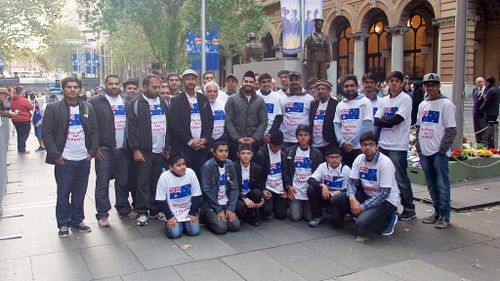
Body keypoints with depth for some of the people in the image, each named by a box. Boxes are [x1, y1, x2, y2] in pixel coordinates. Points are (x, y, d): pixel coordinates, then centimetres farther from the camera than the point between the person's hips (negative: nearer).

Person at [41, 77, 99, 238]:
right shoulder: (53, 108, -3)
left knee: (80, 193, 11)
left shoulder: (87, 108, 8)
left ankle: (77, 221, 24)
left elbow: (95, 130, 9)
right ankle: (63, 224, 17)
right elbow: (46, 133, -5)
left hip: (84, 159, 3)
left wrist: (92, 152, 0)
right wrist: (56, 155, -11)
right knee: (63, 194, 4)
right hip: (64, 160, -3)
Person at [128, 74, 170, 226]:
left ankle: (155, 210, 20)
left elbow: (168, 125, 15)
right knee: (143, 183, 0)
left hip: (160, 151, 5)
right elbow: (131, 128, -8)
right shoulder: (136, 103, -5)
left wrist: (168, 146, 9)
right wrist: (136, 149, -12)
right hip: (144, 151, -5)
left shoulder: (162, 102, 12)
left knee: (157, 182, 10)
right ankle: (142, 213, 9)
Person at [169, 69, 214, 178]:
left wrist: (205, 139, -3)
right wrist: (190, 141, -11)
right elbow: (174, 124, -6)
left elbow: (210, 120, 10)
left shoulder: (204, 99, 13)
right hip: (183, 147, -3)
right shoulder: (176, 100, 0)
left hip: (203, 146, 3)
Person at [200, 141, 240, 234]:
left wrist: (231, 208, -7)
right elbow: (206, 190, -14)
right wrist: (218, 210, -13)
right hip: (211, 205, -4)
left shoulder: (230, 164, 2)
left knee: (235, 226, -12)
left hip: (226, 204, 4)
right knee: (221, 227, -20)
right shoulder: (207, 166, -13)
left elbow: (234, 188, 2)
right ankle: (208, 218, 10)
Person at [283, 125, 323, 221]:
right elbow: (285, 171, 4)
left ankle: (307, 206, 28)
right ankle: (297, 206, 27)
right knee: (295, 217, -5)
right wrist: (288, 186, -7)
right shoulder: (290, 152, 4)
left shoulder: (316, 153, 3)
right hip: (295, 190, 0)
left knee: (309, 217, -4)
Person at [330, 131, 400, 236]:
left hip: (386, 200, -5)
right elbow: (352, 181, -2)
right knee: (337, 199, -12)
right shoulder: (359, 159, -4)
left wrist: (363, 207, -24)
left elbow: (385, 193, -23)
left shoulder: (385, 163, -22)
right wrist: (352, 198, -23)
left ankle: (389, 219, 0)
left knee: (363, 223, -27)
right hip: (366, 195, 5)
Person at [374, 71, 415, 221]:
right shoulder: (384, 100, 13)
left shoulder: (405, 99, -5)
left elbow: (396, 120, -16)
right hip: (383, 145, 6)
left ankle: (409, 209, 11)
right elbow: (376, 121, 8)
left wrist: (380, 120, -3)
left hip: (397, 146, -6)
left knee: (400, 179, -2)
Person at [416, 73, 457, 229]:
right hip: (424, 152, 6)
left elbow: (451, 130, -9)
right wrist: (418, 146, 9)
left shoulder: (446, 104, -6)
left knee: (442, 184, -2)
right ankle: (437, 212, 24)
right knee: (431, 185, 13)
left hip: (439, 152, -6)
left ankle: (444, 216, 7)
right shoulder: (422, 105, 14)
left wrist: (442, 149, -13)